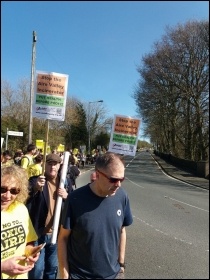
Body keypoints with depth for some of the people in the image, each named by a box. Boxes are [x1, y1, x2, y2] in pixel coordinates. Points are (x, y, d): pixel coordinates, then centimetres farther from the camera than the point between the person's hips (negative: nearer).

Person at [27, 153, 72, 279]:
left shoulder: (66, 182, 0)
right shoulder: (35, 181, -9)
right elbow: (25, 204, -19)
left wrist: (67, 197, -16)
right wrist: (36, 189, -35)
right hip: (38, 233, -3)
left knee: (53, 268, 21)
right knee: (37, 270, 10)